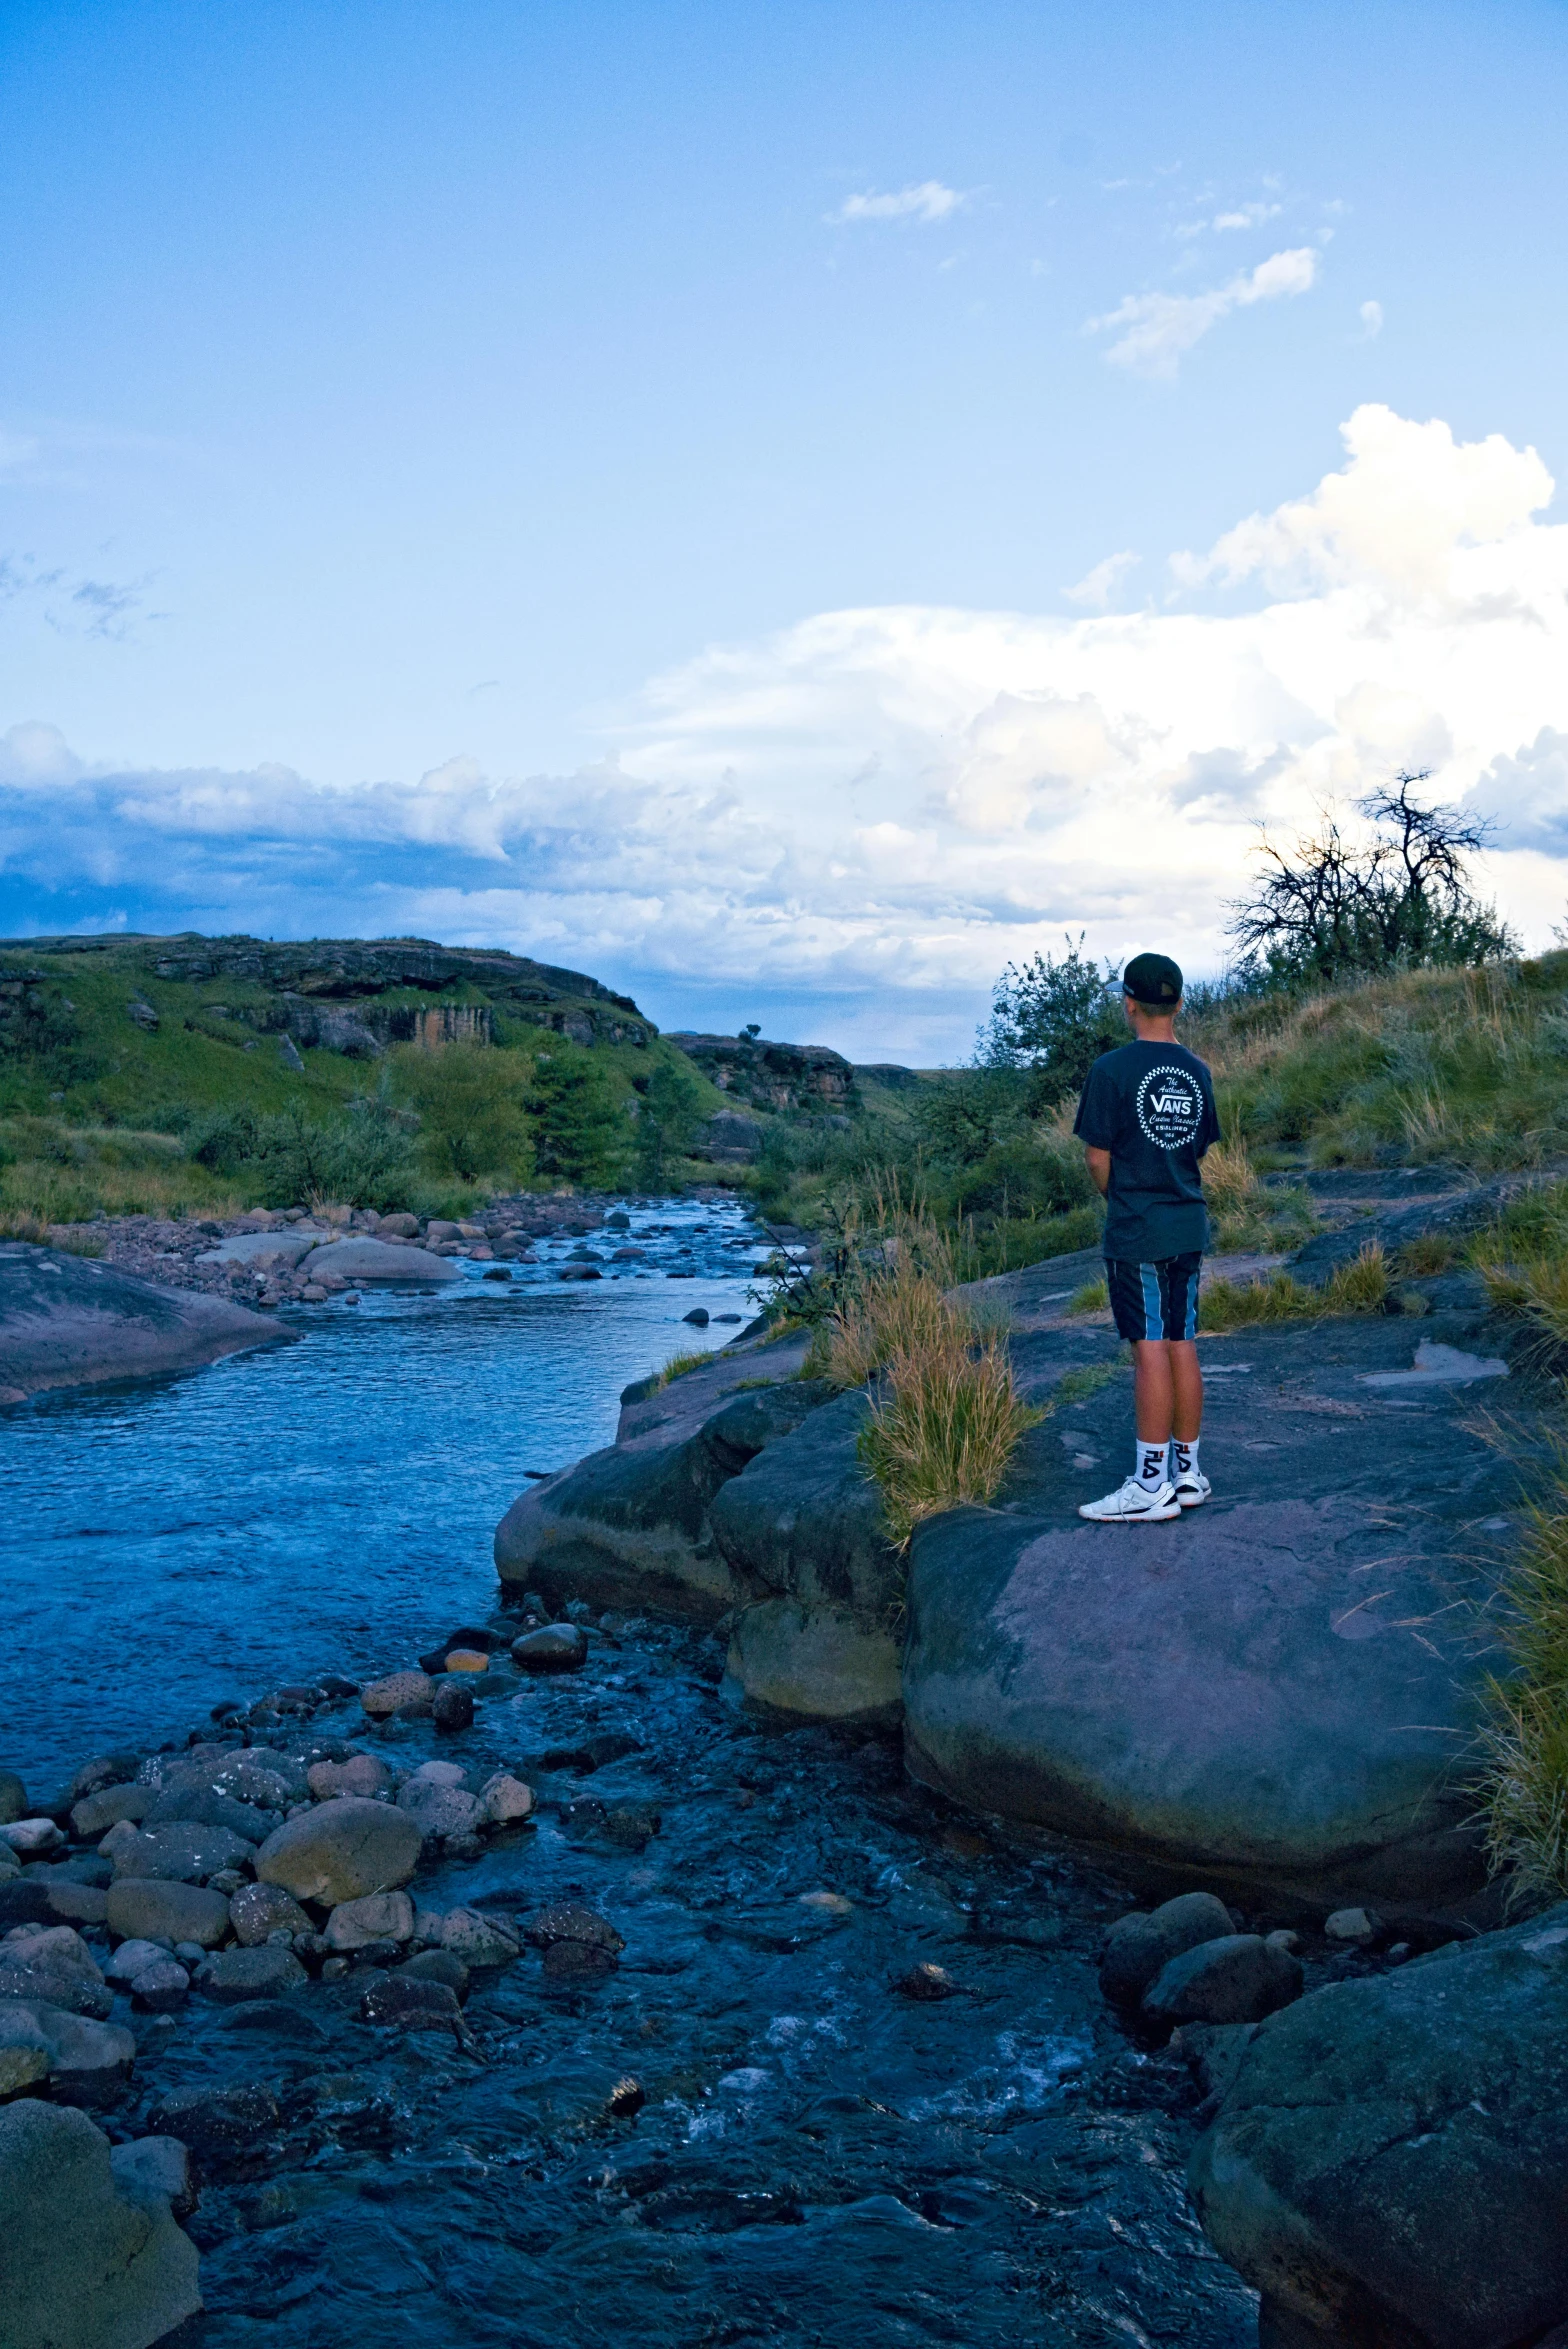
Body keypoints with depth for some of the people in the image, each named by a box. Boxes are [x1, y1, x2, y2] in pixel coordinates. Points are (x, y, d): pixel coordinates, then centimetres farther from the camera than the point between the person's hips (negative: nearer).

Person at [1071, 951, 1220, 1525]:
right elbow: (1198, 1148, 13)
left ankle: (1152, 1486, -1)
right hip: (1189, 1225, 6)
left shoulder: (1112, 1070, -12)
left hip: (1136, 1233, -6)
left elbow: (1097, 1158, -9)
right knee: (1182, 1345, 11)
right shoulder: (1197, 1072, 7)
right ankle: (1187, 1472, 19)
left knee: (1150, 1349, -5)